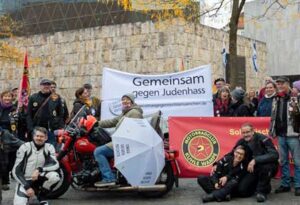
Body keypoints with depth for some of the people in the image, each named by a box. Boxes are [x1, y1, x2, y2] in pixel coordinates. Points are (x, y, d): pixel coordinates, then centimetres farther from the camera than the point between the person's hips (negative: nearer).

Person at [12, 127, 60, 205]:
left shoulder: (49, 147, -3)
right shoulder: (25, 147, -8)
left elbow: (56, 165, -18)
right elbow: (16, 170, -9)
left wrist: (39, 170, -34)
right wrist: (27, 187, -18)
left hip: (38, 179, 3)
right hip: (25, 180, -2)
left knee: (55, 176, -29)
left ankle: (41, 194, -1)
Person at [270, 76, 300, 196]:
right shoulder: (276, 100, 12)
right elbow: (273, 117, 18)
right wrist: (271, 131, 15)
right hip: (281, 134, 6)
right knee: (283, 161, 12)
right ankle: (285, 184, 21)